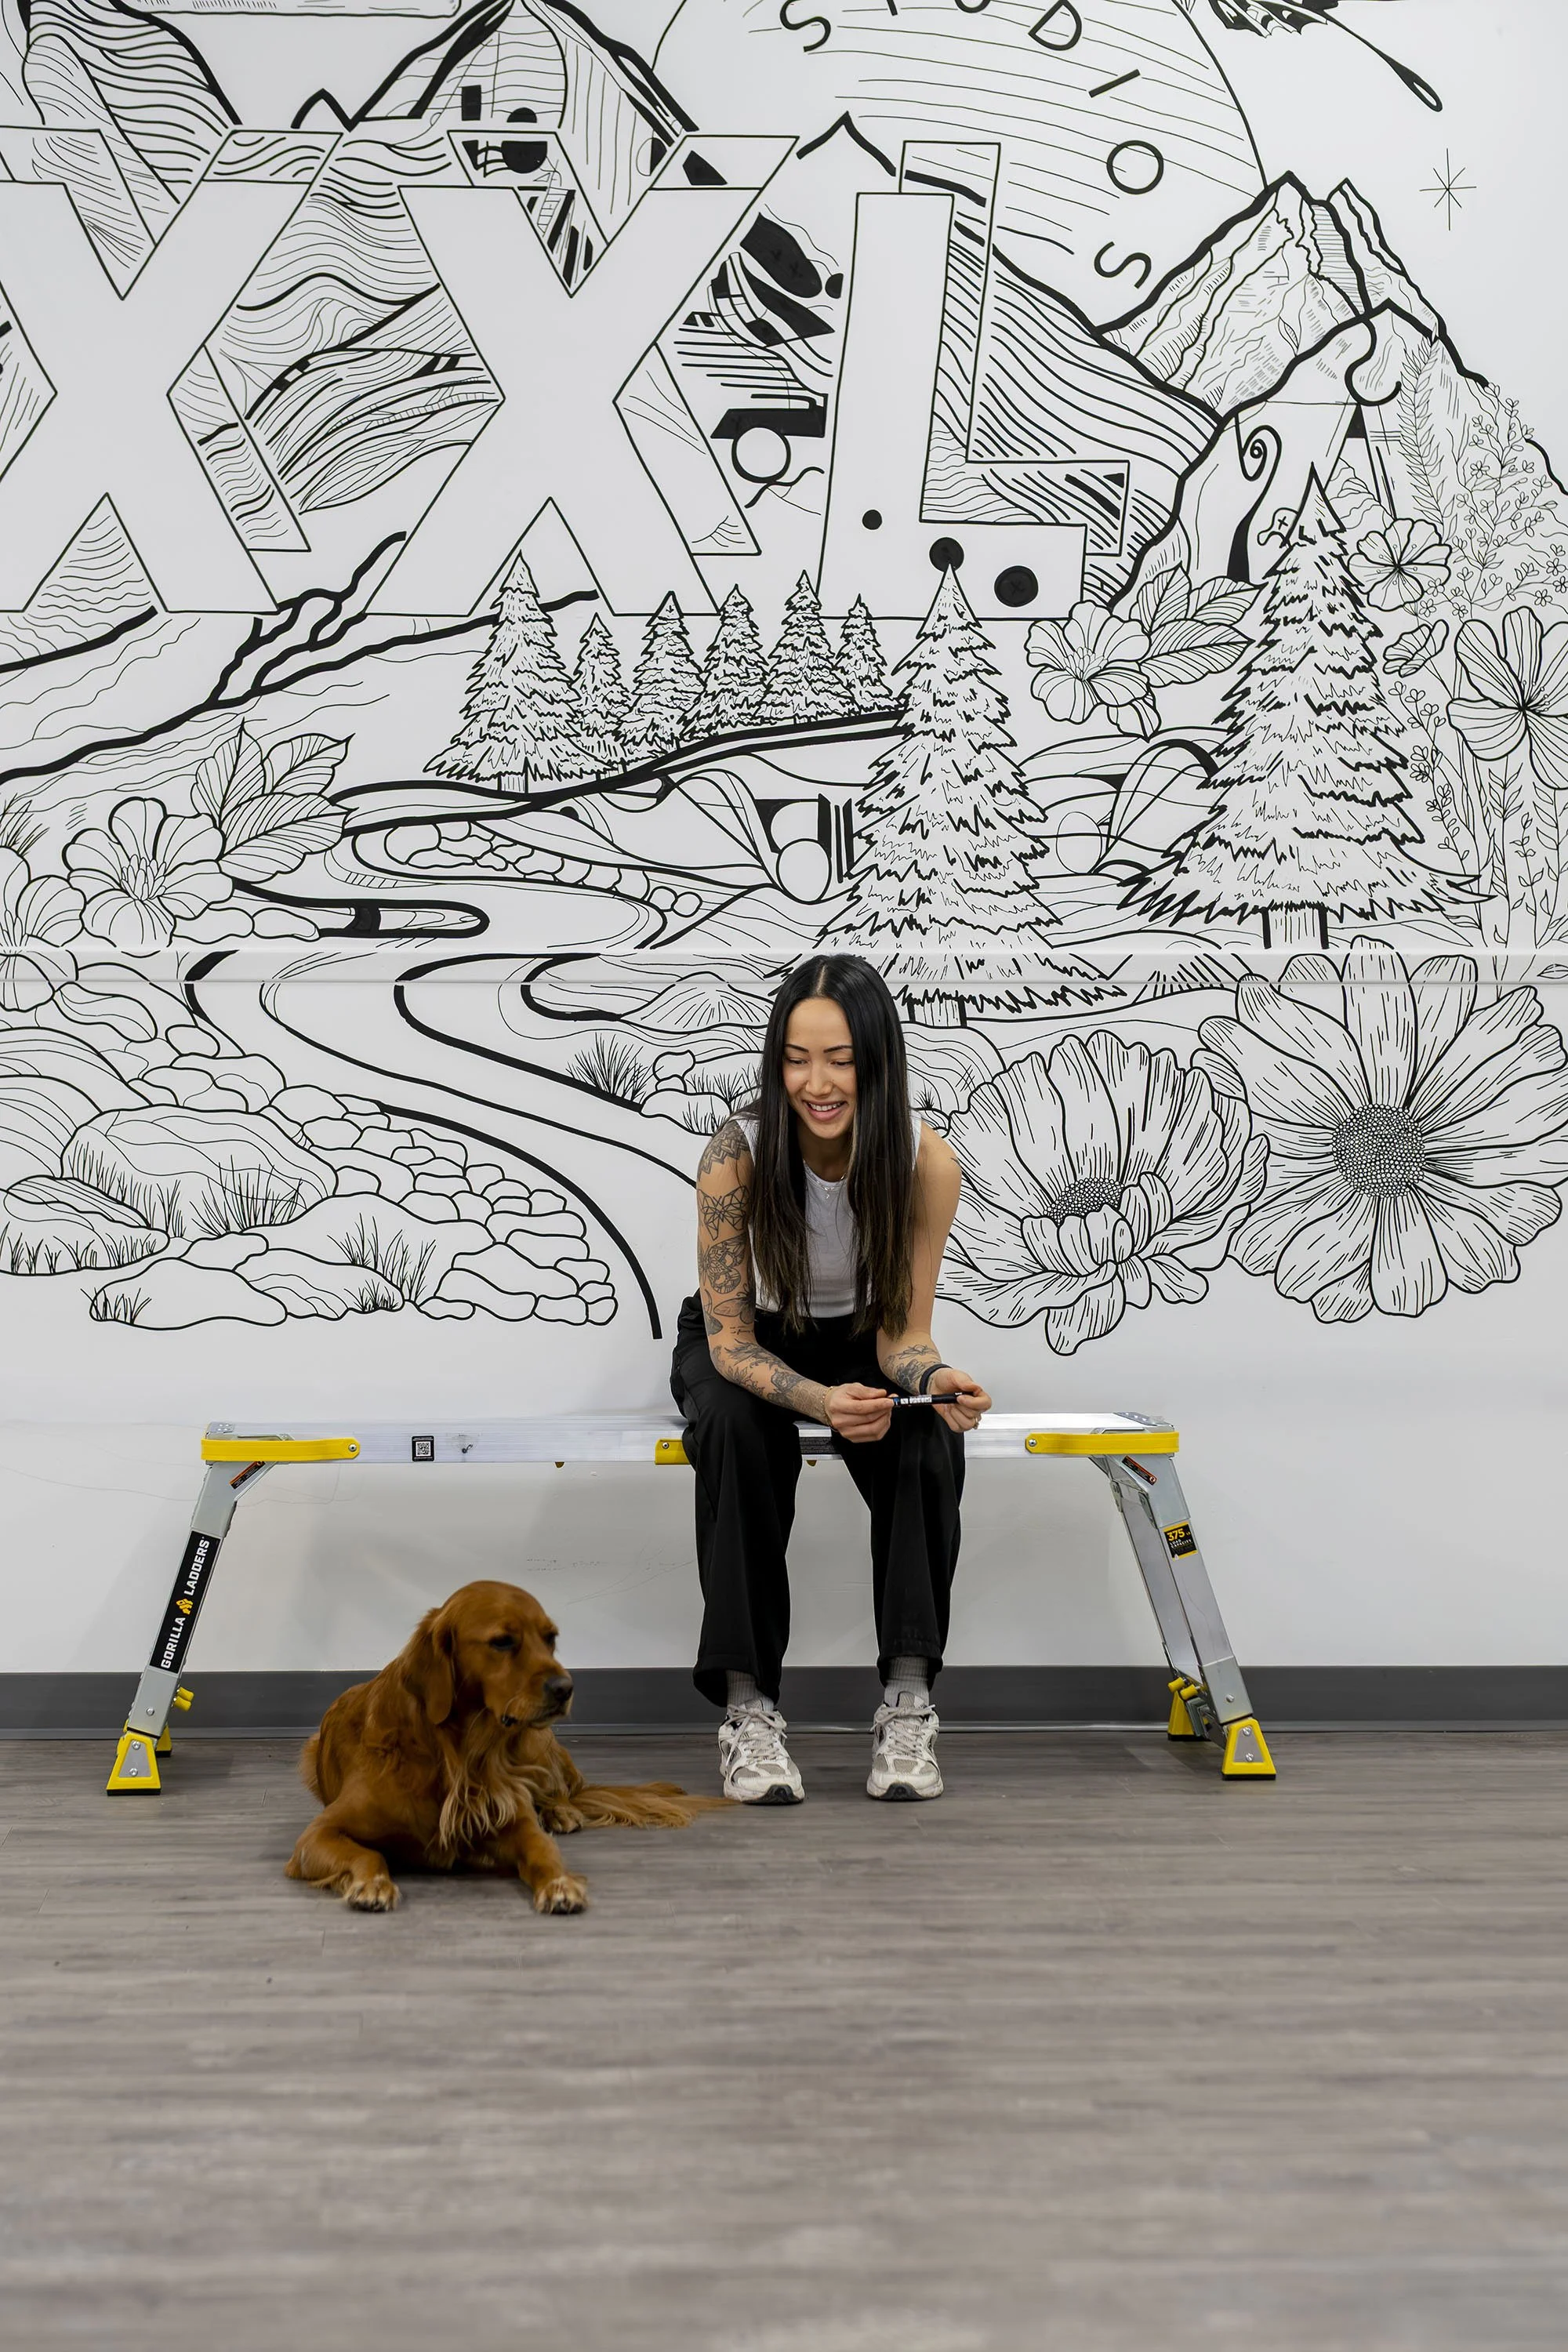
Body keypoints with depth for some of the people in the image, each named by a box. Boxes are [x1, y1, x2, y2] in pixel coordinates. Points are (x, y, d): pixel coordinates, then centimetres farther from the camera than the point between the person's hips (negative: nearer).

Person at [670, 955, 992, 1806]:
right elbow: (732, 1341, -24)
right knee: (738, 1433, -36)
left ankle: (907, 1702, -26)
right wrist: (821, 1401, -44)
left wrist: (933, 1377, -41)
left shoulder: (925, 1163, -23)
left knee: (927, 1434, -32)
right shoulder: (737, 1155, -28)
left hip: (858, 1344, 2)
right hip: (744, 1347, -1)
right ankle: (747, 1707, -30)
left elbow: (902, 1332, -17)